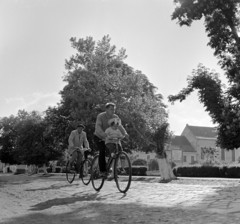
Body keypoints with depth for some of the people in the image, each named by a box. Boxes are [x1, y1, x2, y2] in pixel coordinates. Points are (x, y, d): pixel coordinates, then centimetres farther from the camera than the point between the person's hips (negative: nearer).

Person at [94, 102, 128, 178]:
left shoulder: (115, 117, -8)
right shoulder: (100, 116, -19)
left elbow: (119, 126, -21)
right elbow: (98, 126, -35)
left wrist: (125, 133, -41)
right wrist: (102, 133, -56)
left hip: (108, 138, 5)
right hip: (99, 137, -5)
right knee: (102, 150, -26)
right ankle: (102, 171, -22)